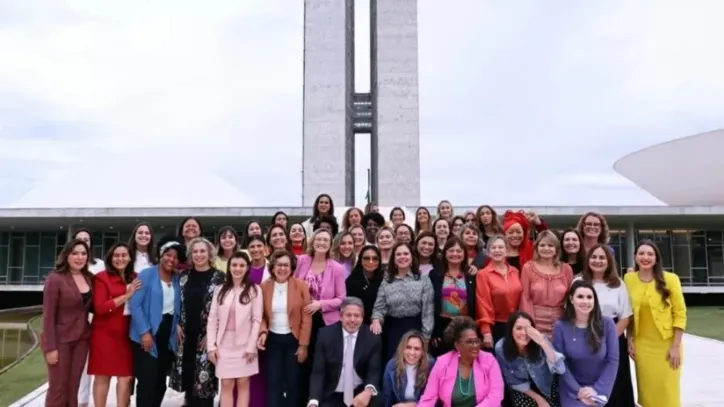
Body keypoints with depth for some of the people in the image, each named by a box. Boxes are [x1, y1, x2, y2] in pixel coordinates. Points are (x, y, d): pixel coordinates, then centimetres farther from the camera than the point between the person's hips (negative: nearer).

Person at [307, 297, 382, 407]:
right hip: (332, 396, 0)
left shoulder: (373, 338, -5)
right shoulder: (326, 334, -5)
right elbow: (318, 372, -8)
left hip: (361, 393, 0)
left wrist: (368, 391, -31)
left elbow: (374, 371, -8)